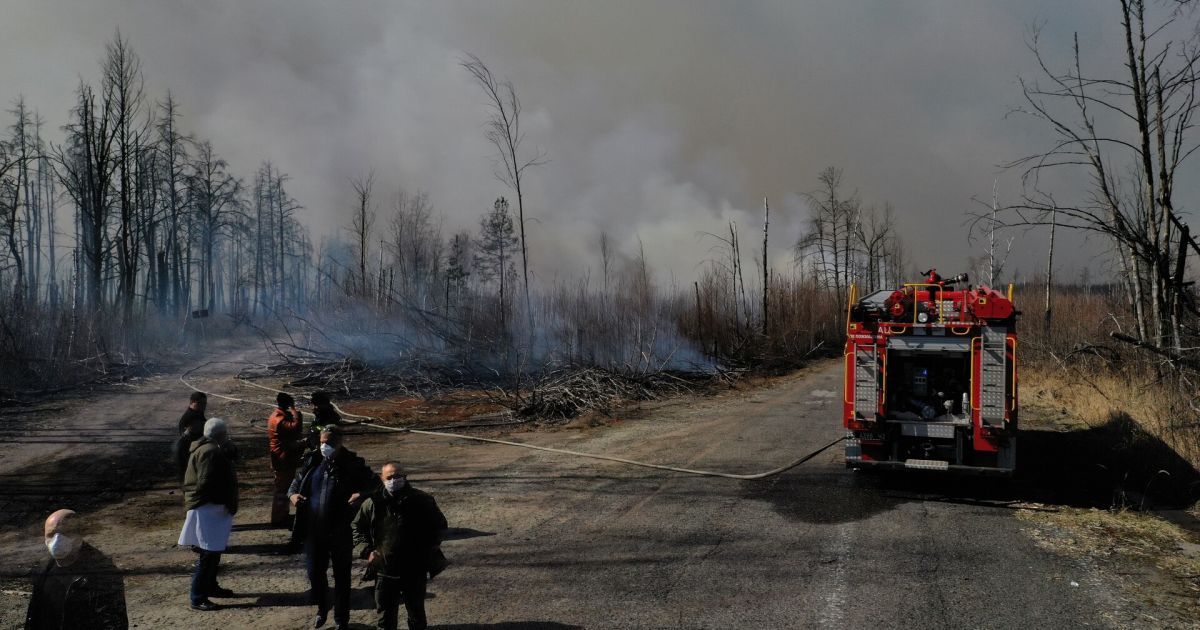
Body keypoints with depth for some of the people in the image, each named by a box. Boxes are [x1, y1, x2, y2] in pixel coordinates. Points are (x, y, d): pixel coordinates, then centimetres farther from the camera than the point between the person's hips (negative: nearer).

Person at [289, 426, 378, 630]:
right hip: (314, 530, 3)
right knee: (315, 572, 12)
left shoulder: (353, 465, -10)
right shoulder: (313, 462, 1)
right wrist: (293, 494, -9)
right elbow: (296, 482, 13)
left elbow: (375, 484, -11)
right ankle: (322, 609, 39)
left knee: (342, 577, 9)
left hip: (341, 532, -3)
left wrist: (361, 494, -30)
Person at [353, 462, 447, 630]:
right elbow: (357, 527, 8)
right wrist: (366, 551, -5)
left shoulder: (421, 500, -8)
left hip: (415, 571, 0)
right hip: (385, 572, 1)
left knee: (417, 615, 16)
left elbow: (439, 525, 5)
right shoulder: (373, 503, -6)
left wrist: (428, 549, -5)